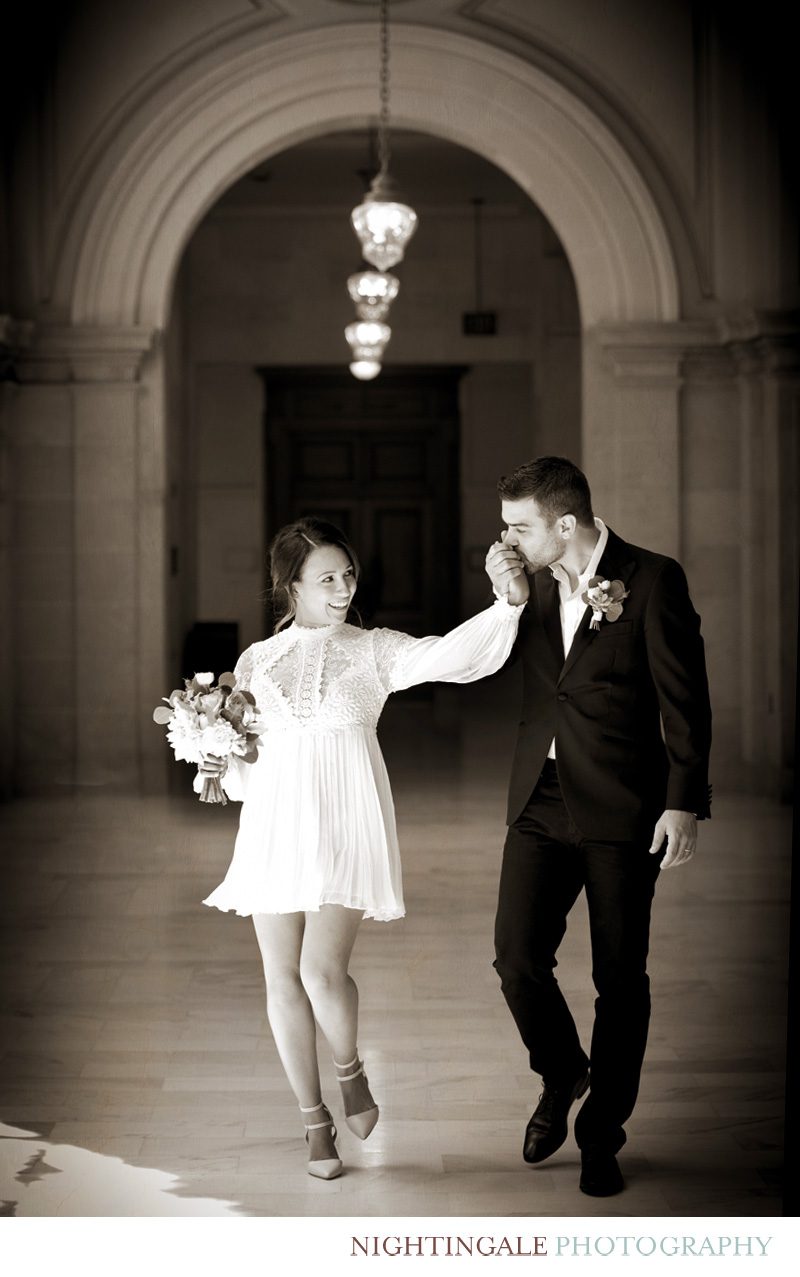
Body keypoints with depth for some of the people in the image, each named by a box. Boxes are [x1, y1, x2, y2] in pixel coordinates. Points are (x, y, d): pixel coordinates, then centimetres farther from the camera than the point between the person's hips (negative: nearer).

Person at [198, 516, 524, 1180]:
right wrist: (222, 766, -2)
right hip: (276, 827, 3)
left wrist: (509, 603, -24)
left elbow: (451, 654, -12)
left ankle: (351, 1070, 18)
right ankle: (316, 1119, 21)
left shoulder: (374, 650, 5)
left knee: (323, 970, -15)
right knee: (283, 977, 4)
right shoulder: (257, 660, 11)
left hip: (347, 826, -3)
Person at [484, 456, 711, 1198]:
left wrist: (685, 803, -13)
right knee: (517, 958, -4)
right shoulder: (532, 580, 6)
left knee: (620, 978, 5)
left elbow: (684, 698, -8)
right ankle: (562, 1076, 25)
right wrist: (509, 601, -8)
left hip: (622, 809, -4)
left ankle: (602, 1136, 21)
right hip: (541, 802, 4)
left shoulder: (652, 580, -9)